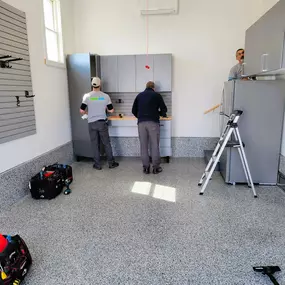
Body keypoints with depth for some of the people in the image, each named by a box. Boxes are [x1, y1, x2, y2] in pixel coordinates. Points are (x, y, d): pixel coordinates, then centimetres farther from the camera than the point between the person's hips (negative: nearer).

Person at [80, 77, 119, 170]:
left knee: (95, 145, 8)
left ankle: (97, 165, 15)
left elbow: (82, 111, -5)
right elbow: (111, 110, 0)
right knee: (107, 143, 10)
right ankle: (111, 163, 17)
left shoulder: (87, 96, -4)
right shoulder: (105, 96, -2)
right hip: (102, 122, 0)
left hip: (92, 123, 0)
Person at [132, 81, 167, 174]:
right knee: (154, 145, 3)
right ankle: (156, 167, 7)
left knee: (143, 145, 7)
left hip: (141, 123, 3)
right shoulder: (157, 95, 9)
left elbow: (134, 110, 17)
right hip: (153, 122, -2)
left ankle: (146, 167, 10)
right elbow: (164, 109, 9)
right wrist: (159, 114, 29)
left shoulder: (139, 95, 17)